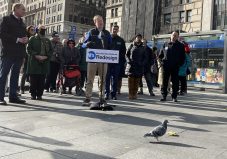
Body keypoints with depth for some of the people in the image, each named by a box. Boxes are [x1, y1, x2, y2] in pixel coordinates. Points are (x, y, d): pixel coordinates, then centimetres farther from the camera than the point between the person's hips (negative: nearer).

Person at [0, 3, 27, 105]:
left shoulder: (22, 22, 20)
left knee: (15, 75, 9)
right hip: (8, 52, -7)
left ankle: (13, 96, 15)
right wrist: (17, 39, -16)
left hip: (20, 53, 7)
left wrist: (25, 39, -1)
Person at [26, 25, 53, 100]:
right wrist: (36, 55, -12)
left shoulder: (47, 40, 18)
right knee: (33, 79, -3)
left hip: (44, 63, 3)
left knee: (42, 80, 0)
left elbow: (51, 50, 14)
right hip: (34, 62, -2)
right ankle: (33, 94, 7)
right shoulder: (32, 39, 8)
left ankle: (39, 94, 8)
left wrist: (46, 56, -4)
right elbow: (28, 49, 0)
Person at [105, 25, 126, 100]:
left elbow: (123, 51, 13)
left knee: (115, 78, 6)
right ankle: (106, 93, 4)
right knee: (107, 77, -1)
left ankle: (114, 94, 12)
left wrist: (122, 61, 1)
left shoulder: (121, 40, 11)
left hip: (117, 62, 2)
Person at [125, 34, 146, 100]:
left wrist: (143, 63, -3)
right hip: (131, 66, -2)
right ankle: (130, 94, 3)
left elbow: (145, 57, 15)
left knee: (137, 82, 2)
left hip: (139, 67, 2)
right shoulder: (131, 46, 8)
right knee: (131, 81, -2)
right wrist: (129, 61, -9)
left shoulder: (143, 48, 13)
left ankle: (135, 94, 8)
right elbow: (126, 54, 7)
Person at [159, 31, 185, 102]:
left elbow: (183, 57, 6)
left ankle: (174, 97, 9)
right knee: (164, 82, 3)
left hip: (175, 67, -1)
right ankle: (164, 96, 11)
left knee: (175, 82, 2)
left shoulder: (180, 45, 5)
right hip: (166, 66, 2)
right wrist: (162, 61, 5)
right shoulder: (166, 44, 11)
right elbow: (161, 55, 17)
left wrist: (180, 64, -3)